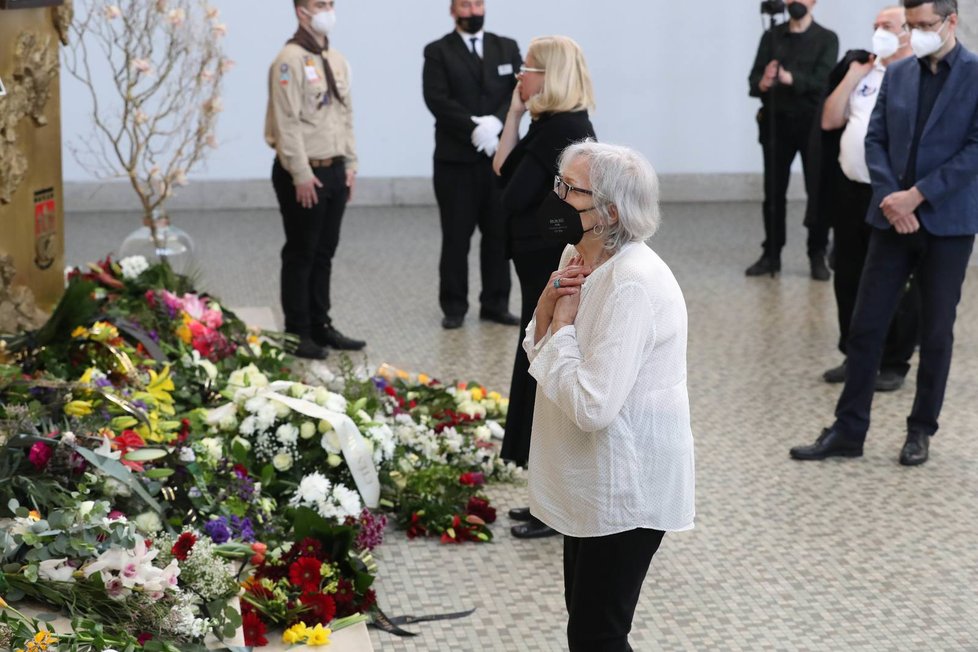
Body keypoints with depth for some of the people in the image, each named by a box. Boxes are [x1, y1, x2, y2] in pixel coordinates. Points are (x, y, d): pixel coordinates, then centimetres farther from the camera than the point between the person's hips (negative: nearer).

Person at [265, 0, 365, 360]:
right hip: (303, 174, -7)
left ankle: (320, 325, 22)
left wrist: (350, 164, 11)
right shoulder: (290, 60, -13)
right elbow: (286, 121, -17)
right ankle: (298, 333, 8)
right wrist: (301, 174, -19)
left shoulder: (337, 60, 12)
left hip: (334, 171, 7)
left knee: (324, 253, 13)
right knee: (300, 255, 1)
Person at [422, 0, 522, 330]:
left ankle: (496, 304, 14)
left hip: (500, 156, 3)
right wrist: (475, 128, -21)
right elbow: (438, 100, -11)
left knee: (499, 234, 6)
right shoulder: (438, 52, 0)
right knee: (456, 237, 2)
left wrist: (495, 122, -17)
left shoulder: (507, 48, 11)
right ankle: (454, 307, 9)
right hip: (456, 158, -3)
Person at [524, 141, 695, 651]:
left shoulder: (633, 284, -26)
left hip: (626, 488, -9)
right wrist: (548, 303, -8)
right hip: (589, 477, 9)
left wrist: (564, 321, -19)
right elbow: (537, 355, 11)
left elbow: (590, 406, -31)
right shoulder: (579, 258, 3)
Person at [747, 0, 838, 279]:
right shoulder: (771, 37, 8)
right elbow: (754, 79, -1)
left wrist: (790, 78, -32)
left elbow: (822, 81, -14)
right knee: (773, 192, 4)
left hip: (812, 123, -2)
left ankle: (817, 256, 5)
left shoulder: (827, 39, 0)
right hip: (776, 122, 2)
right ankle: (771, 254, 12)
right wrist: (762, 83, -25)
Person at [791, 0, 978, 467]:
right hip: (893, 220, 4)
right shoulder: (896, 75, 8)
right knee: (865, 325, 3)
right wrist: (890, 198, -9)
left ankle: (921, 430, 19)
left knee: (936, 331, 7)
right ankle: (848, 430, 10)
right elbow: (875, 140, 6)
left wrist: (917, 195, -15)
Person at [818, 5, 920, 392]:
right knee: (849, 279, 13)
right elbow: (829, 121, 9)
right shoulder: (861, 72, 13)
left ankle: (895, 364, 11)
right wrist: (851, 77, 2)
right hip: (850, 189, 7)